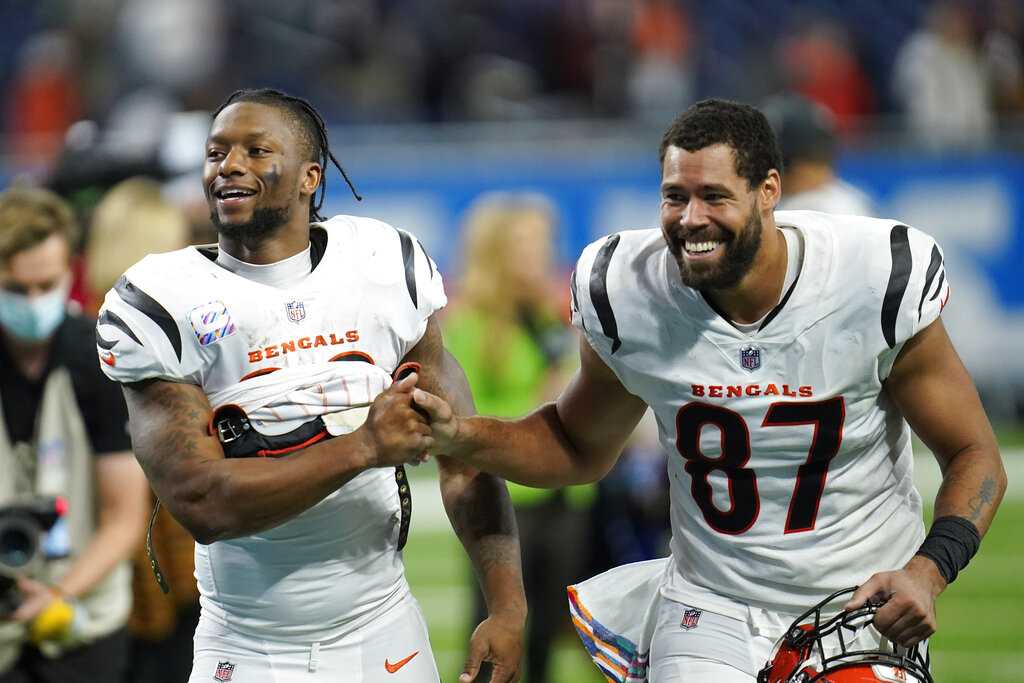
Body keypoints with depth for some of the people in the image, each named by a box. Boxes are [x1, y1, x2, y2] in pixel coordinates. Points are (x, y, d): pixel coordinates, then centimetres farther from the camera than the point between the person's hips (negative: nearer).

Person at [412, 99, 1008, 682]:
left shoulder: (877, 284, -16)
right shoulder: (627, 300, -9)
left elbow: (974, 455, -5)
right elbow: (582, 447, 11)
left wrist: (929, 570, -23)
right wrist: (461, 438, -6)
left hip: (867, 611, -1)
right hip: (713, 615, 1)